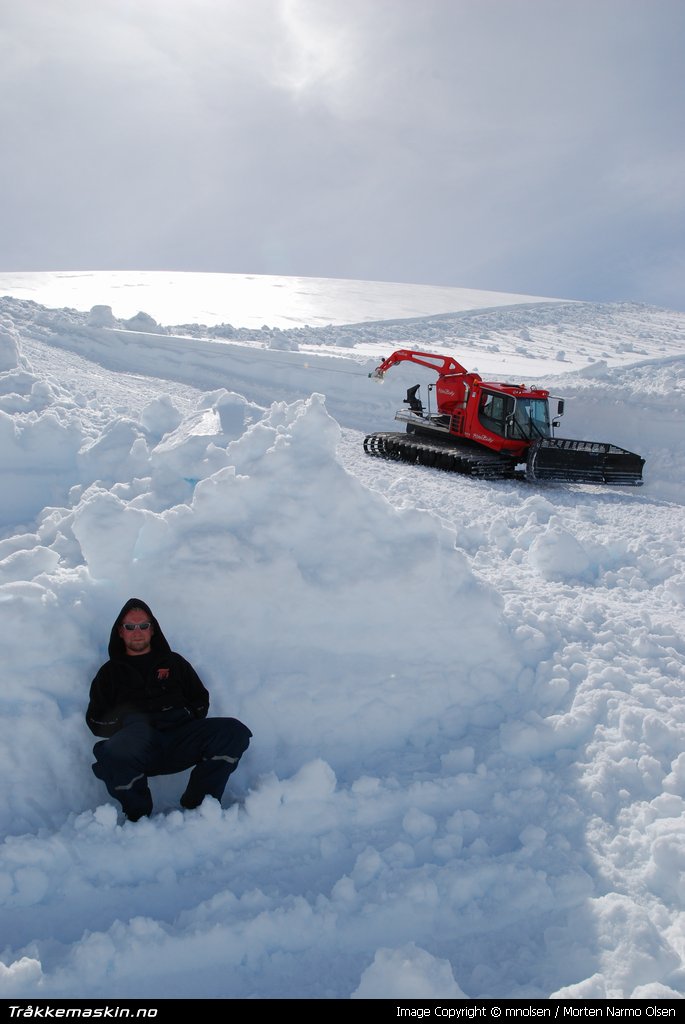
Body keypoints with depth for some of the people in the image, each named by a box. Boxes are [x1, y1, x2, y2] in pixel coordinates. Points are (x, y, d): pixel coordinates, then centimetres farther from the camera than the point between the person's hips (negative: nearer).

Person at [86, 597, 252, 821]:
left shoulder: (173, 662, 29)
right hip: (137, 747, -2)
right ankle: (139, 817, -13)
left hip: (179, 743, 2)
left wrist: (184, 714, 1)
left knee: (234, 732, -25)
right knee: (114, 753, -40)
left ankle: (196, 805, -15)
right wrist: (132, 721, -4)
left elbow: (201, 701, 24)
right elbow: (95, 721, 15)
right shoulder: (110, 671, 26)